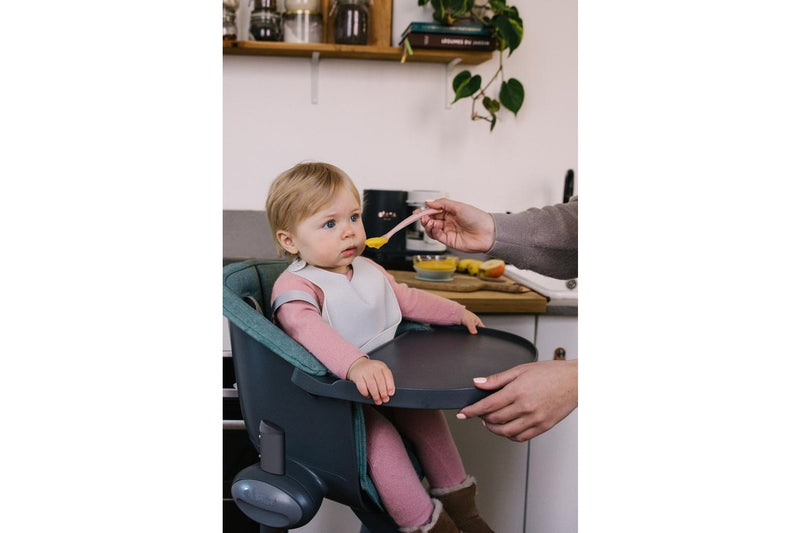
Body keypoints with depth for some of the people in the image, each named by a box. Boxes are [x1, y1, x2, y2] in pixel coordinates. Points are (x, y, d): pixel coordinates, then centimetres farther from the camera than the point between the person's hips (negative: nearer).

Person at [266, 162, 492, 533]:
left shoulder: (369, 270, 10)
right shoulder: (295, 286, -19)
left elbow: (407, 298, 27)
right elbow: (307, 327, -40)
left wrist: (457, 312, 27)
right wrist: (356, 364, -57)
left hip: (381, 380, 8)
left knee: (426, 413, 0)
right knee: (378, 433, -26)